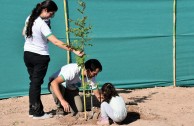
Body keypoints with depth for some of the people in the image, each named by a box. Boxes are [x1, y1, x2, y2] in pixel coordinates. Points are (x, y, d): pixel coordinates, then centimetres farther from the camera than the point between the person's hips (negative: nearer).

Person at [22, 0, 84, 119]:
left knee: (33, 82, 14)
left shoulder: (29, 18, 1)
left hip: (27, 54, 7)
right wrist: (74, 50, -30)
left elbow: (24, 33, 17)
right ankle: (37, 113, 11)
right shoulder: (42, 24, -23)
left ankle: (32, 109, 20)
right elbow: (56, 42, -29)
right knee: (37, 84, 1)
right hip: (40, 57, -7)